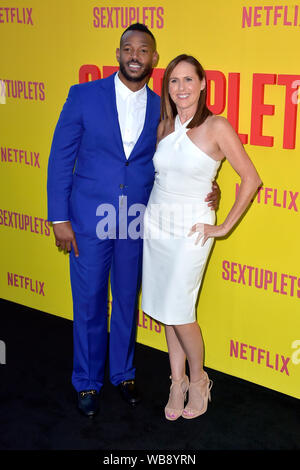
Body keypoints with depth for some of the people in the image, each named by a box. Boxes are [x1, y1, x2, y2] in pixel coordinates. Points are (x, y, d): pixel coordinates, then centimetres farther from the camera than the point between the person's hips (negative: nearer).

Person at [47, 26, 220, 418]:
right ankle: (87, 382, 27)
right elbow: (61, 158, -4)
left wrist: (203, 190, -9)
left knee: (127, 301, 16)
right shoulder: (84, 96, -5)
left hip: (136, 223, 2)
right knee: (89, 305, 8)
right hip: (89, 221, -2)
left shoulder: (160, 109, 2)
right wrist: (60, 218, -8)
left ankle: (122, 373, 36)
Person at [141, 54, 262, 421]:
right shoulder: (165, 126, 6)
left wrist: (225, 227, -8)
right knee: (164, 308, 9)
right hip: (156, 222, 5)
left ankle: (197, 380, 19)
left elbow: (251, 179, -10)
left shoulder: (217, 127, -11)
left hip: (191, 229, -5)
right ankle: (177, 381, 24)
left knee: (178, 311, -4)